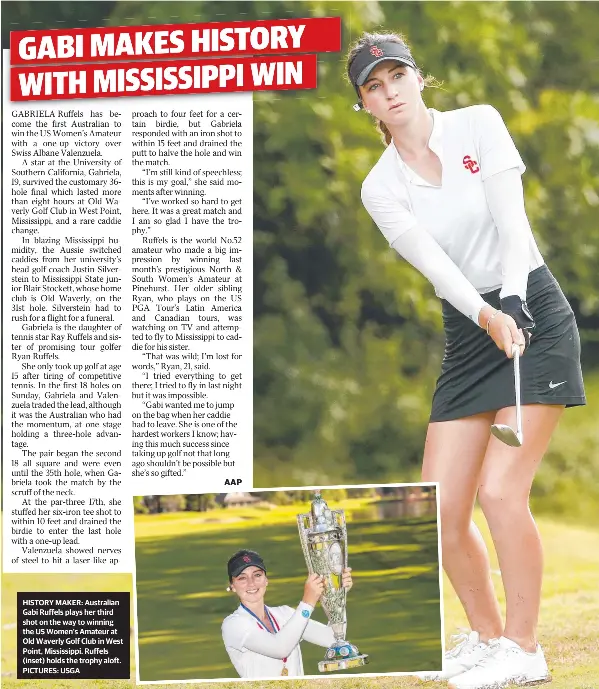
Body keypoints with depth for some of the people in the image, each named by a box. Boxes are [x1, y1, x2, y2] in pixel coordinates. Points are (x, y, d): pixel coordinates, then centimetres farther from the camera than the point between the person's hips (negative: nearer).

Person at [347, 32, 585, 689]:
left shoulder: (478, 124, -3)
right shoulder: (380, 187, 1)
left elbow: (512, 224, -12)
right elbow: (434, 262, -14)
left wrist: (514, 307, -25)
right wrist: (487, 317, -31)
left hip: (534, 317, -4)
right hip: (467, 336, 4)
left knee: (500, 490, -15)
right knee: (440, 509, -2)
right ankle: (487, 636, 21)